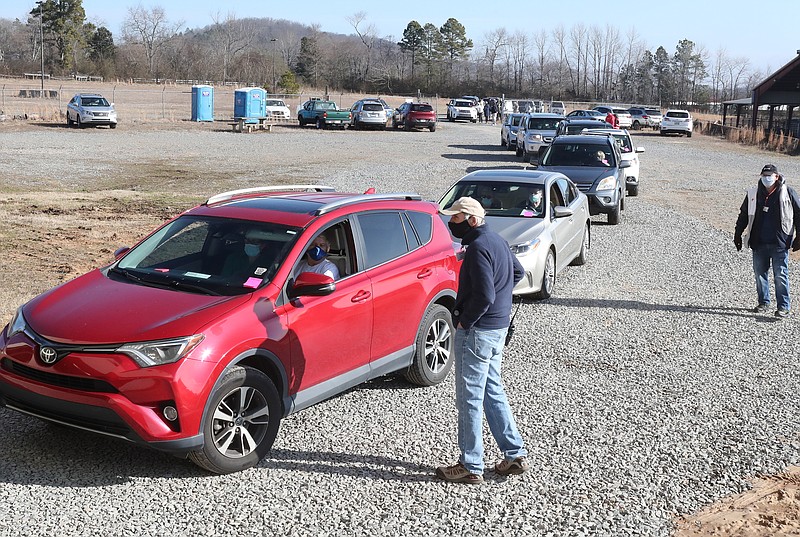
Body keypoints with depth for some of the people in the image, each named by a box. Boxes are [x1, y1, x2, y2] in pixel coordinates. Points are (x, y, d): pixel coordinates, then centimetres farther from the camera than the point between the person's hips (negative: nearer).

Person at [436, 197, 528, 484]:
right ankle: (515, 455, 22)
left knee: (470, 398, -1)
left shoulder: (478, 248, -19)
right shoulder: (496, 240, 11)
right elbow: (518, 271, 26)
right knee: (493, 392, 18)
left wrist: (464, 321, -14)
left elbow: (484, 296, -27)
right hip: (498, 327, 10)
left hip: (477, 331, -10)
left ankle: (470, 466, 7)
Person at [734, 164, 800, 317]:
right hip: (758, 243, 4)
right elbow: (744, 215, 16)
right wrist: (738, 234, 15)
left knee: (780, 275, -3)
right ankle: (763, 303, 23)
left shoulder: (787, 192, -2)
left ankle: (783, 306, 5)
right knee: (760, 273, 10)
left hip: (780, 243, -4)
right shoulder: (753, 193, 6)